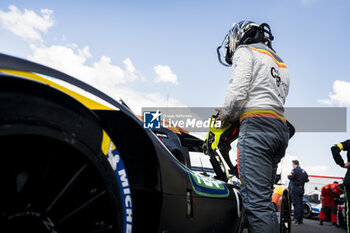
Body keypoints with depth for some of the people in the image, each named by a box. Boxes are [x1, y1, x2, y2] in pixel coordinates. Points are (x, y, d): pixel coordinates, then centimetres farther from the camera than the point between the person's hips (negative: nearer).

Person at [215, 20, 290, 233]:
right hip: (281, 127, 9)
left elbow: (239, 86, -9)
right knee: (265, 201, 9)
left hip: (257, 125, -9)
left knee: (256, 202, -18)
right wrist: (233, 113, 24)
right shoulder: (280, 63, 33)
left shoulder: (245, 51, 7)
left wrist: (226, 113, 8)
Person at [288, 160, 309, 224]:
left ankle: (296, 219, -11)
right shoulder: (303, 171, 15)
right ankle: (301, 219, 14)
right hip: (302, 189, 7)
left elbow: (291, 177, -17)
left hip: (296, 188, -7)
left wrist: (288, 176, 4)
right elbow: (307, 179, 16)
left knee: (296, 204, -8)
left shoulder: (295, 170, -9)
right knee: (300, 203, 11)